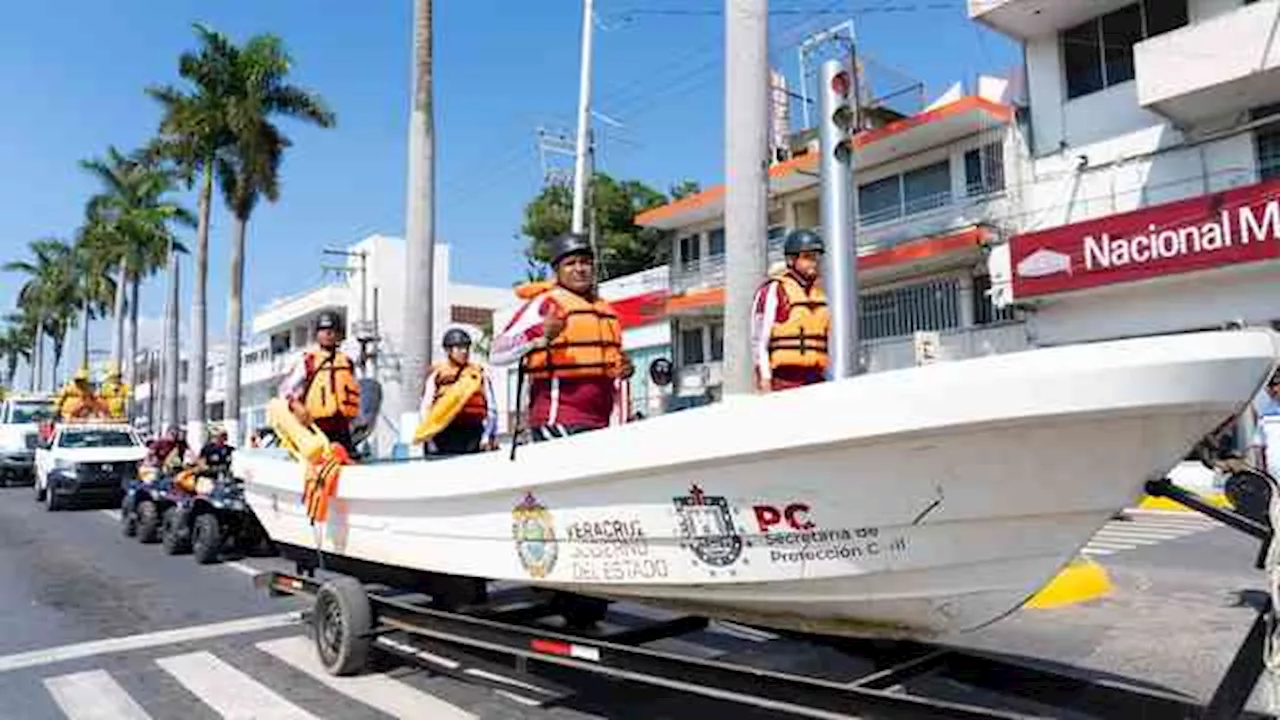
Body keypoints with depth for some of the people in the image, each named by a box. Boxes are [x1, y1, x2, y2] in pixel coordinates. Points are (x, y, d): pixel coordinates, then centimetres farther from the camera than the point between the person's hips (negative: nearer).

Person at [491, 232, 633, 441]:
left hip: (601, 424, 8)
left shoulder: (606, 309, 18)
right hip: (558, 424, -7)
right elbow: (497, 354, -12)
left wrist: (623, 369, 8)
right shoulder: (545, 304, -4)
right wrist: (541, 340, -29)